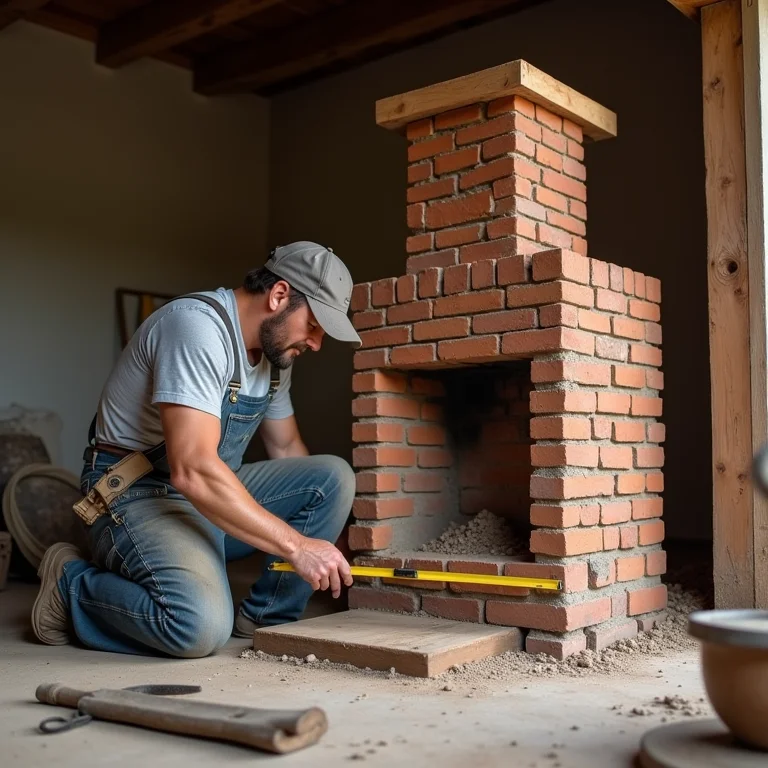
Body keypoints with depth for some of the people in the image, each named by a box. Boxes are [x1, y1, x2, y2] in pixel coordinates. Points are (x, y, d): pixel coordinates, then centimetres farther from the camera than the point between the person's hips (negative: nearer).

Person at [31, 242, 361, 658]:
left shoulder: (274, 349, 6)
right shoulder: (198, 325, -23)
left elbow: (286, 448, 18)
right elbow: (192, 470, -32)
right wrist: (296, 545, -28)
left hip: (215, 491, 9)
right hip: (137, 495, -8)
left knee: (335, 477, -7)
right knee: (201, 627, -32)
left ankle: (265, 618, 2)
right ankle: (71, 585, -4)